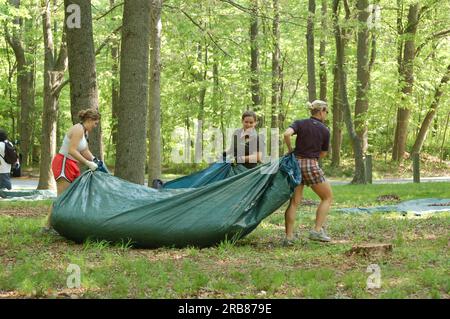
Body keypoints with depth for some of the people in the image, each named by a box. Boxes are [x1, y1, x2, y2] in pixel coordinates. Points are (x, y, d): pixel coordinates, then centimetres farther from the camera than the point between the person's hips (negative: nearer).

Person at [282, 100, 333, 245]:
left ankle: (289, 237, -1)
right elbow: (323, 153, 7)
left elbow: (287, 134, -16)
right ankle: (317, 230, 2)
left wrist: (290, 150, -2)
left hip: (297, 163, 3)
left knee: (294, 202, 6)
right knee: (327, 197, 13)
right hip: (312, 166, -3)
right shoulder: (324, 130, 0)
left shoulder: (299, 123, 3)